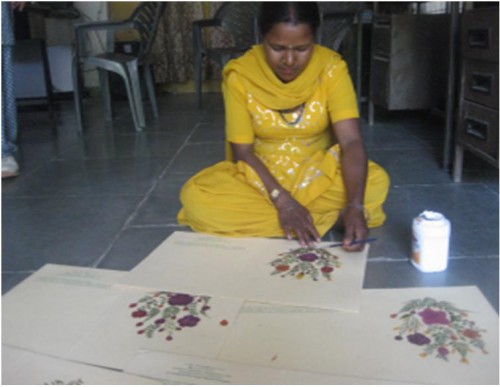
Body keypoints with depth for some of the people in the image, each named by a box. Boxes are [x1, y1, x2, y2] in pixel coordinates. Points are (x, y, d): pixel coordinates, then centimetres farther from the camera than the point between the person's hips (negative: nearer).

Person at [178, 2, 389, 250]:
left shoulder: (331, 68, -16)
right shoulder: (239, 74, -16)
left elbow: (351, 142, -25)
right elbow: (242, 151, -15)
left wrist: (355, 206, -41)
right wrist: (282, 199, -29)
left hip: (319, 174, 0)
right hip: (259, 177, 0)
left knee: (376, 182, -28)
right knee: (195, 198, -28)